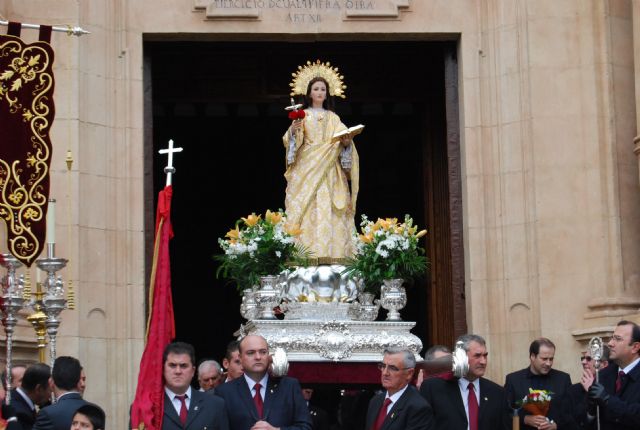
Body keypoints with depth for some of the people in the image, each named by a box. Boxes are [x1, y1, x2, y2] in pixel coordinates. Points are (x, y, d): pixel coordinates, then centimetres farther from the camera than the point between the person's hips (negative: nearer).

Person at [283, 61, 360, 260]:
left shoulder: (333, 118, 16)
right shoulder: (301, 115, 10)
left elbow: (343, 139, 5)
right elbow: (289, 141, 1)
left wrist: (347, 141, -17)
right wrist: (293, 130, -20)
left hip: (328, 169, 2)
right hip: (306, 168, -2)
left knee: (328, 211, -7)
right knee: (306, 210, -11)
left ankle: (329, 253, -10)